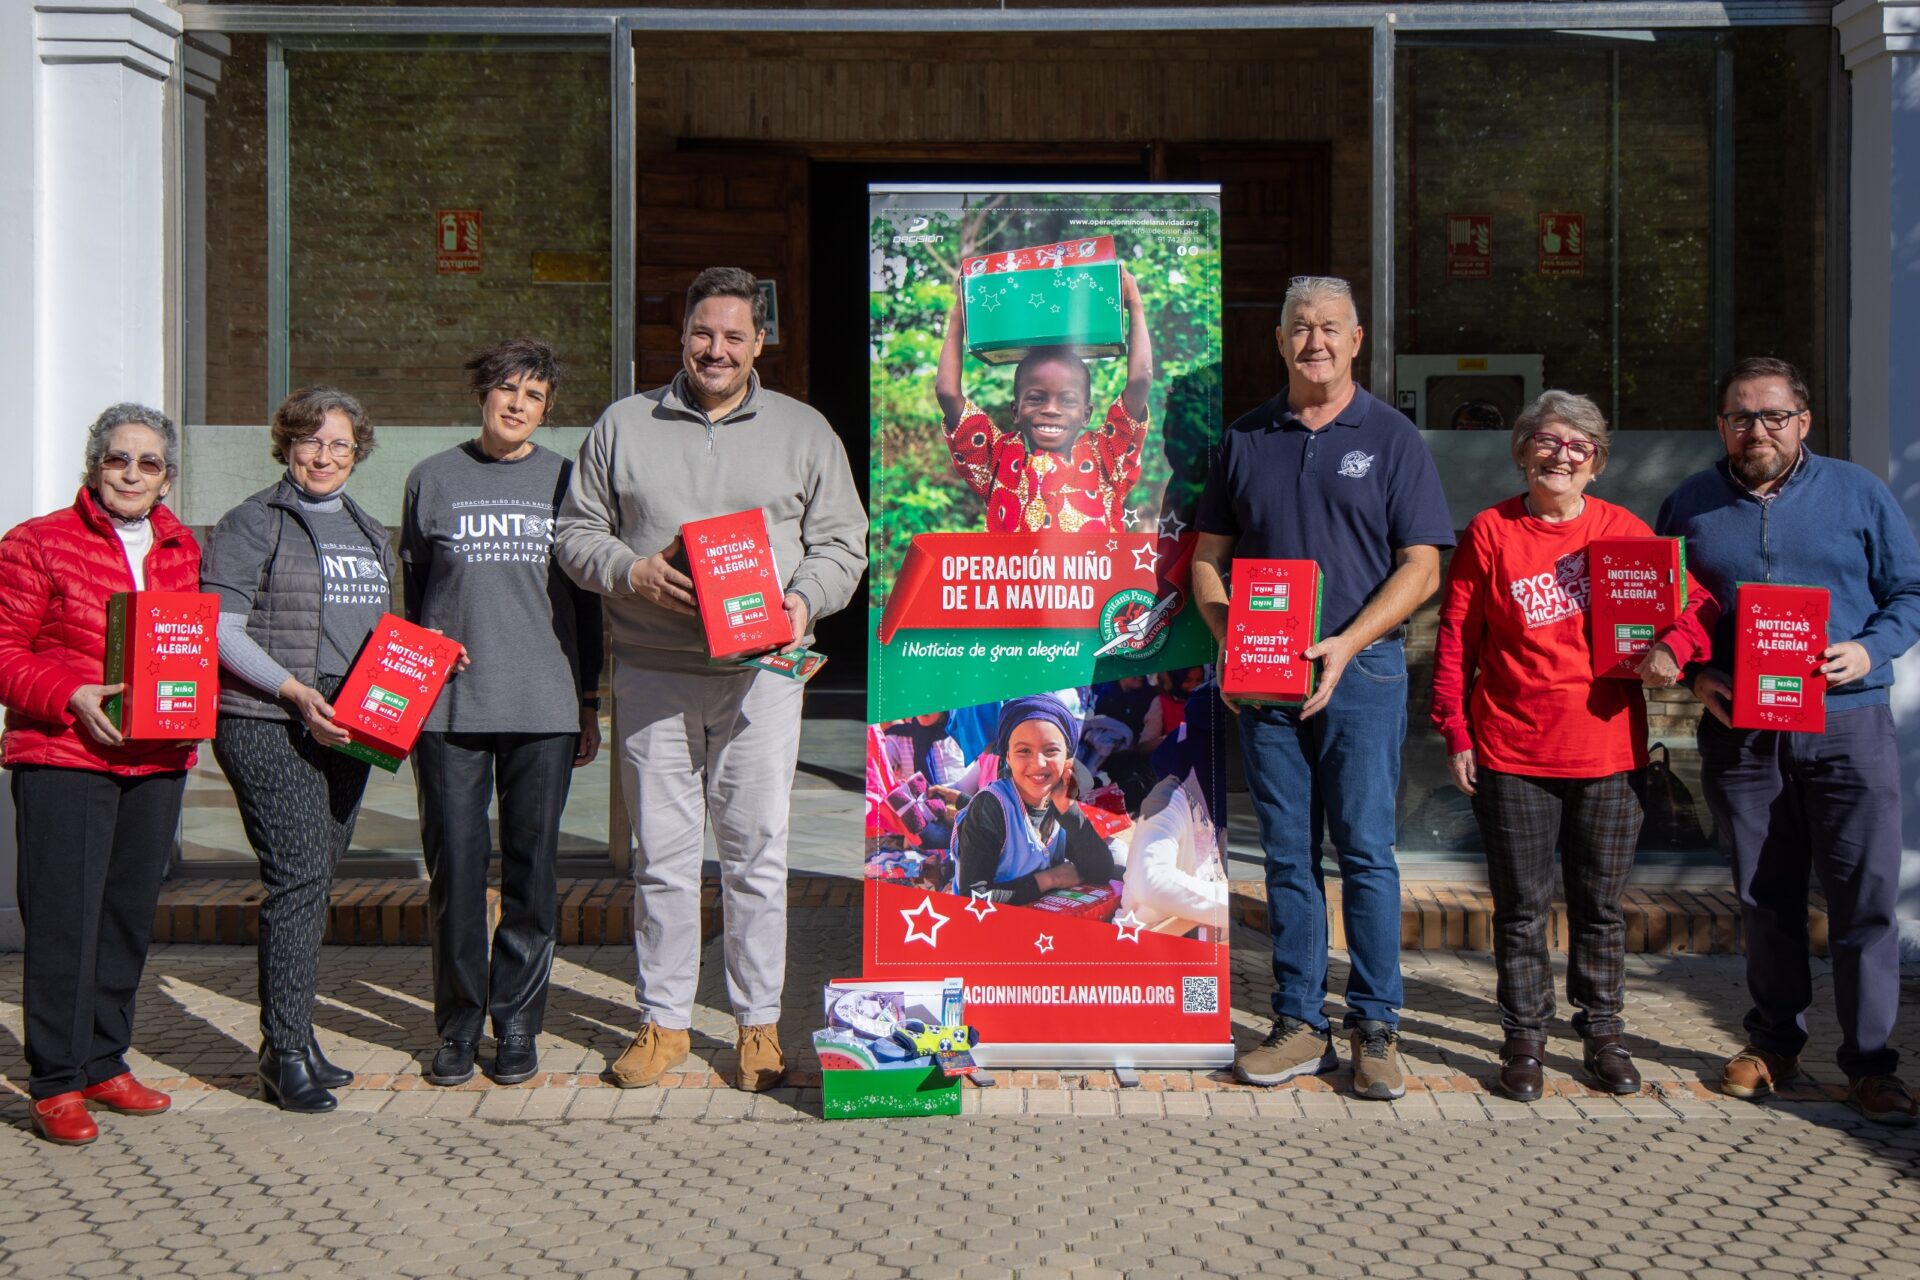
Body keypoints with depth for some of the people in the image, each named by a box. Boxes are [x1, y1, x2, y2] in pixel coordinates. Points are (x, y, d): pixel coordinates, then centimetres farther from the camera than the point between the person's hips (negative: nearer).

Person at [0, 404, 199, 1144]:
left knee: (130, 916, 11)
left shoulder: (184, 553, 13)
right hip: (61, 759, -5)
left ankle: (104, 1064, 24)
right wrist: (70, 697, -18)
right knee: (63, 919, -4)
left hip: (158, 761, 5)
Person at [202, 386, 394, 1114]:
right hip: (267, 727, -6)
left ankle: (291, 1043, 19)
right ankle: (286, 1055, -6)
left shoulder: (369, 532, 19)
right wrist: (296, 694, -18)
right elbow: (221, 631, -8)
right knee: (298, 877, -12)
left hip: (345, 730, 7)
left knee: (314, 883, 9)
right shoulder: (253, 523, -1)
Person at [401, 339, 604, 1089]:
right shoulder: (433, 480, 9)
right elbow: (411, 597, 12)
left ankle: (517, 1022, 15)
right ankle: (458, 1025, 15)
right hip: (448, 708, 0)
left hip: (543, 708, 0)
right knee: (455, 868, 1)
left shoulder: (564, 481, 9)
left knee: (532, 869, 3)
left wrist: (588, 703, 11)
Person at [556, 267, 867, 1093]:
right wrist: (632, 571, -8)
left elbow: (842, 542, 10)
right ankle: (663, 1020, 18)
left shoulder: (804, 433, 11)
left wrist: (805, 599, -9)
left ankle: (760, 1024, 13)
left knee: (757, 854, 2)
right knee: (661, 854, 5)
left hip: (760, 674, 0)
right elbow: (576, 534, 12)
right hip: (651, 676, 1)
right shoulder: (623, 426, 11)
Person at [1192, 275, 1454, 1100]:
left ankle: (1375, 1029, 8)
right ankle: (1298, 1025, 15)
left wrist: (1347, 643, -15)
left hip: (1362, 671, -3)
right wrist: (1229, 637, -6)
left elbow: (1420, 566, -2)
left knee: (1364, 850, -2)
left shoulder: (1390, 439, 4)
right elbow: (1208, 557, 13)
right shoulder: (1245, 440, 11)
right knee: (1287, 853, 7)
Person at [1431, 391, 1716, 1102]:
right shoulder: (1490, 532, 0)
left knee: (1601, 904, 12)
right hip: (1510, 752, -1)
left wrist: (1672, 646, -13)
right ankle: (1524, 1039, 19)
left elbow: (1696, 603, 9)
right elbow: (1455, 638, 2)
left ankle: (1603, 1033, 26)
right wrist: (1455, 732, -2)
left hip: (1607, 749, 2)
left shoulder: (1623, 531, 4)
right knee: (1521, 907, 7)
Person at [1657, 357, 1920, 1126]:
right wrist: (1695, 676, -5)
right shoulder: (1691, 505, 8)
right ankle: (1774, 1042, 24)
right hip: (1736, 731, 2)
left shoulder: (1857, 493, 4)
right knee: (1763, 897, 10)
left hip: (1847, 724, -1)